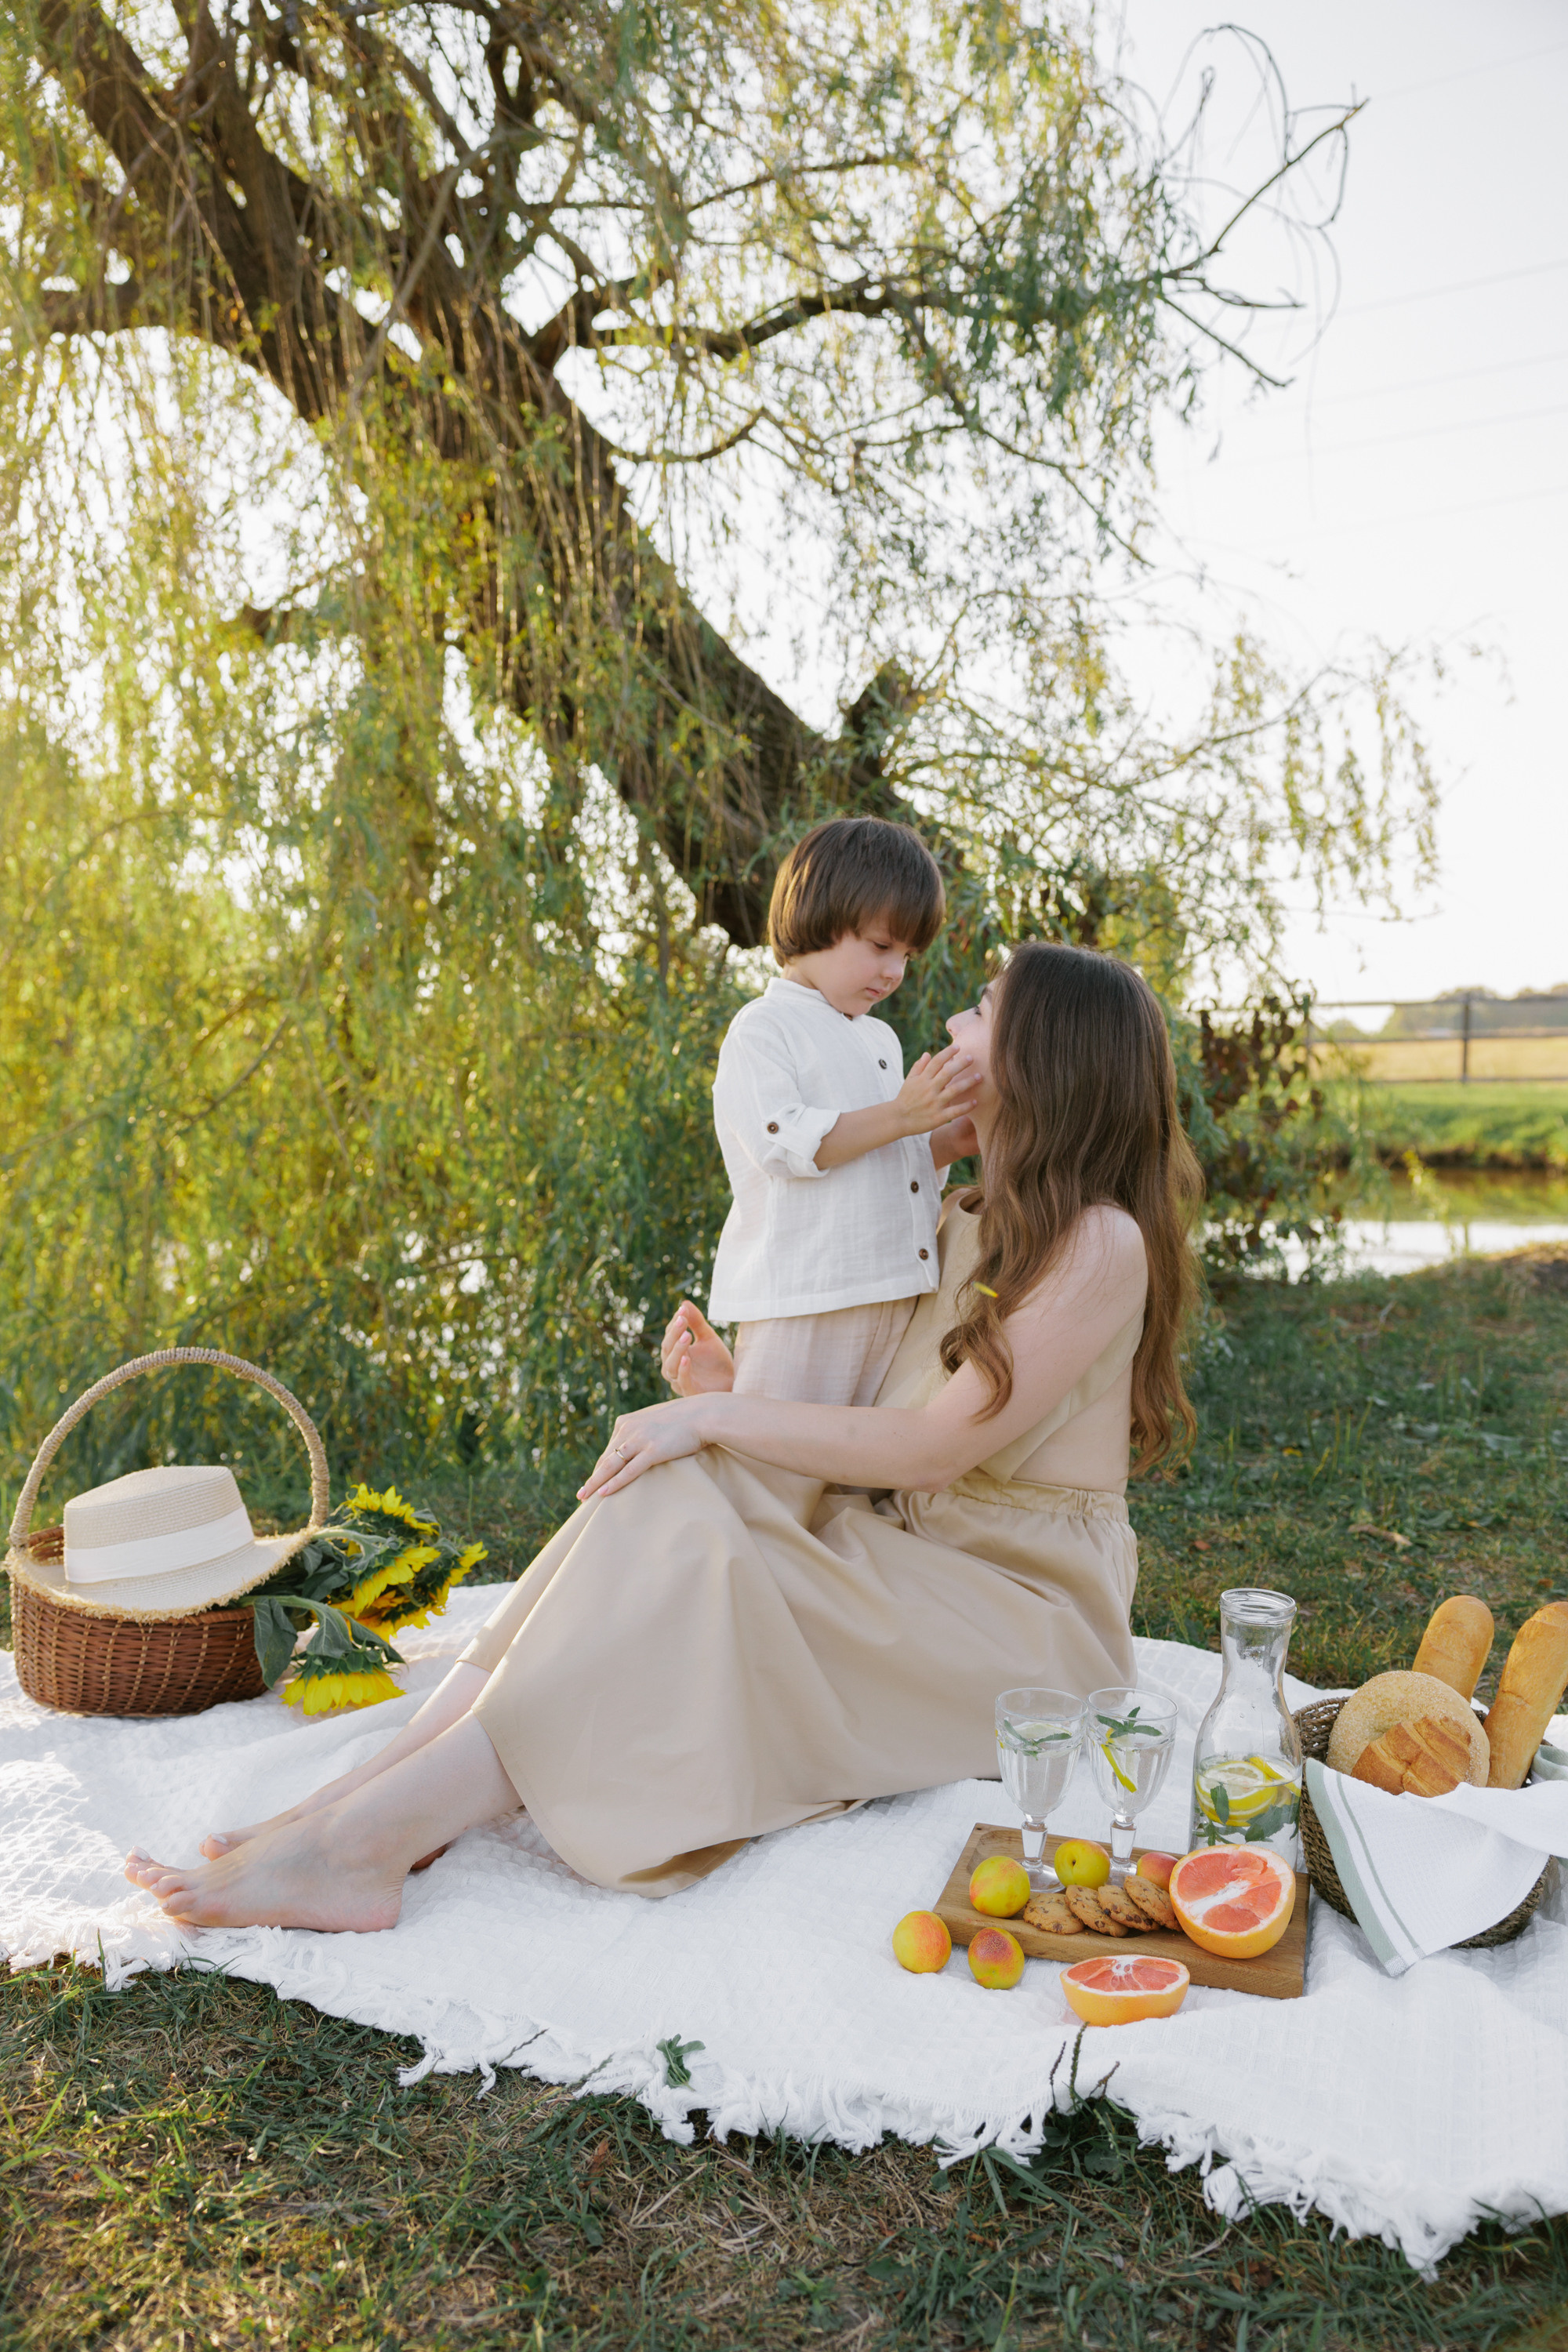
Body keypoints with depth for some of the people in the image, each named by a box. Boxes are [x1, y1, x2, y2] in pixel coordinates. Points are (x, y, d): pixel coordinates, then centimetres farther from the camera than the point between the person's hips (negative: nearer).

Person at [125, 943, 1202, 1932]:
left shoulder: (1101, 1243, -14)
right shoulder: (970, 1223, 13)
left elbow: (936, 1445, -19)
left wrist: (717, 1417, -19)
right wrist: (728, 1389, -5)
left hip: (1022, 1614, -7)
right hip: (915, 1563, 7)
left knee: (694, 1587, -29)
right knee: (660, 1514, -20)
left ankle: (367, 1839, -31)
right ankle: (361, 1800, -26)